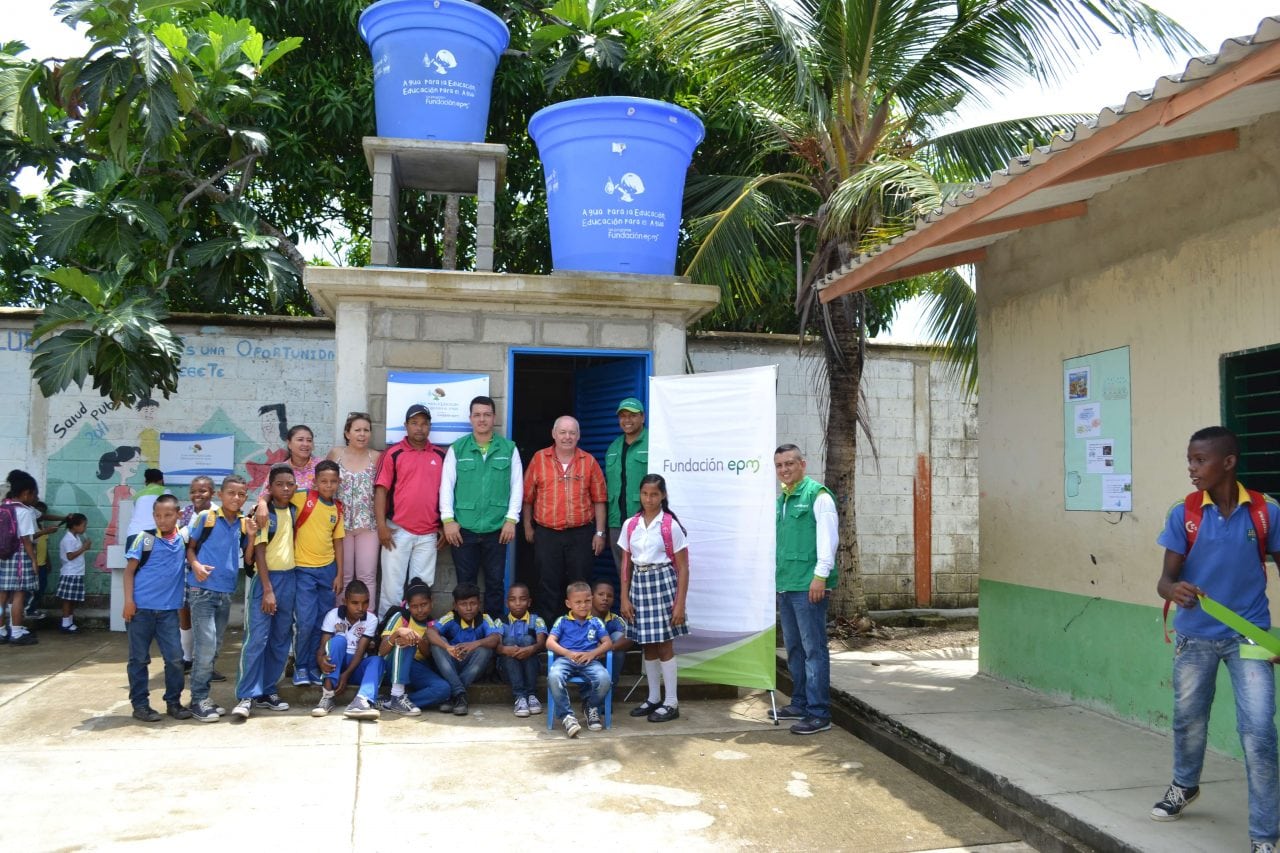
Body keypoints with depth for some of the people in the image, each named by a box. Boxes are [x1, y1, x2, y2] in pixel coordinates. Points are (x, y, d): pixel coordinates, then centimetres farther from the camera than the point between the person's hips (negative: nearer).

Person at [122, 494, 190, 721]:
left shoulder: (184, 538, 2)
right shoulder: (145, 538, -4)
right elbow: (129, 570, -3)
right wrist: (128, 600, -9)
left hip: (169, 609, 2)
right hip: (141, 608, -2)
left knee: (175, 658, 2)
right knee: (139, 659, 7)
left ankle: (173, 702, 15)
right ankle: (140, 704, 16)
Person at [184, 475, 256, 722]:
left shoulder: (244, 523, 7)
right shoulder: (206, 516, -6)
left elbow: (247, 559, 8)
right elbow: (190, 546, 1)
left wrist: (251, 537, -7)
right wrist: (195, 565, -17)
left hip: (226, 592, 6)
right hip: (202, 590, -6)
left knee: (214, 647, 12)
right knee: (206, 645, -11)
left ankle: (203, 697, 23)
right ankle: (199, 700, -1)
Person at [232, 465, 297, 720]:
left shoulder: (293, 510, 8)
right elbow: (259, 552, -11)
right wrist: (267, 590, -16)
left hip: (289, 578, 6)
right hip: (266, 578, -6)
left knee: (280, 640, 9)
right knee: (257, 638, -9)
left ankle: (266, 691, 17)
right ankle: (246, 696, -6)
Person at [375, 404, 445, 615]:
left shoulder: (440, 455, 8)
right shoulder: (393, 453, -2)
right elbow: (381, 489, -4)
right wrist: (381, 525, -11)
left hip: (428, 533, 3)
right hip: (398, 530, -3)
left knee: (422, 586, 9)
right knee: (392, 584, 2)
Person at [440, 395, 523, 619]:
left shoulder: (509, 448, 4)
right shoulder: (456, 449, 4)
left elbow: (517, 485, 3)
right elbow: (446, 486, 1)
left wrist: (511, 520, -4)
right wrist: (448, 520, -7)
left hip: (497, 528, 0)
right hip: (464, 528, 0)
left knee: (495, 583, 7)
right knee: (465, 584, 7)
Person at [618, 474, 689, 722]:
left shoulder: (671, 525, -8)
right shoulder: (631, 525, 4)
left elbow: (683, 567, -6)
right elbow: (626, 564, 9)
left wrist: (680, 603, -10)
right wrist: (624, 598, 3)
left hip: (662, 582, -4)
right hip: (638, 582, 4)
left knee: (664, 644, -1)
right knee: (647, 644, 11)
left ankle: (671, 702, 8)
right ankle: (653, 698, 24)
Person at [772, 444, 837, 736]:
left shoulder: (817, 495, -7)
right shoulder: (781, 500, 17)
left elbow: (828, 538, -14)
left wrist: (821, 575, -19)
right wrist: (776, 578, 20)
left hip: (808, 586, -9)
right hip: (786, 586, 9)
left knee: (814, 649, -5)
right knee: (793, 648, 15)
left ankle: (819, 713, -1)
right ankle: (800, 703, 27)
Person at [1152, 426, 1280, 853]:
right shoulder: (1183, 514, -8)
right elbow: (1165, 580, -9)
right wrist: (1173, 589, -34)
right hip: (1195, 636, 2)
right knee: (1188, 719, 18)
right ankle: (1184, 786, 47)